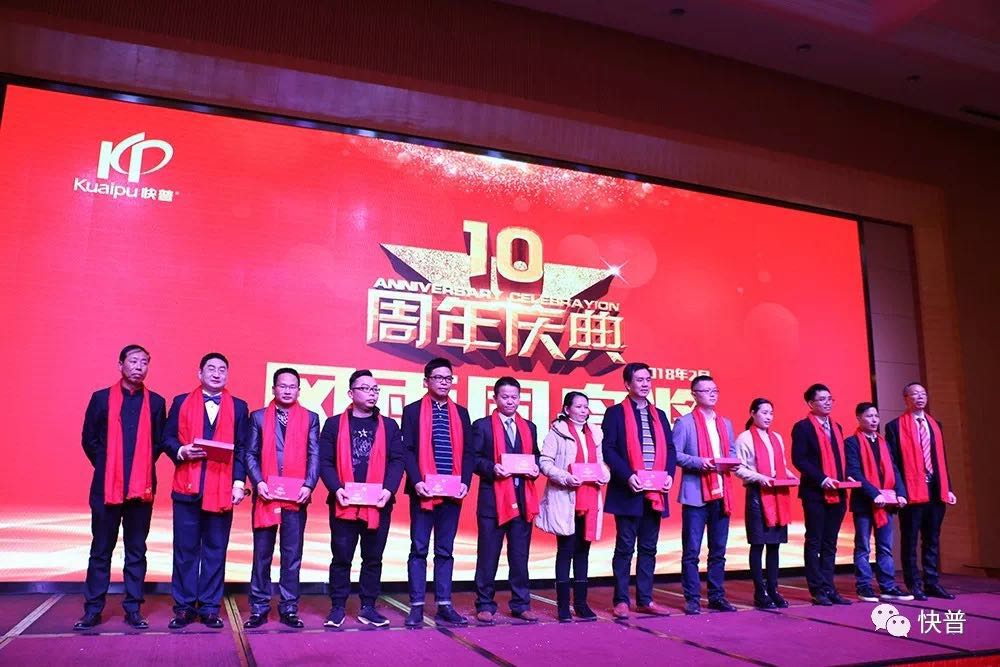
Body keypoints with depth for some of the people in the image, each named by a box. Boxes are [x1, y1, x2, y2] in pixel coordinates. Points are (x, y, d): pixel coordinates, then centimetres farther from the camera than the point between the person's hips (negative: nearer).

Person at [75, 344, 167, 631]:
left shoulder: (156, 402, 6)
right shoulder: (101, 398, 4)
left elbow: (159, 442, 8)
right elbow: (89, 439, 6)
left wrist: (143, 466, 1)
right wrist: (104, 467, 3)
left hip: (142, 487, 1)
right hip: (106, 486, 0)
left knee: (136, 551, 7)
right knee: (101, 550, 7)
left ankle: (133, 608, 14)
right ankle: (93, 609, 16)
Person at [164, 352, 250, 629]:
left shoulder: (239, 407, 8)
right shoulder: (181, 402, 10)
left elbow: (242, 449, 5)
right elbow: (168, 438, 8)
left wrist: (239, 483, -4)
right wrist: (181, 451, -13)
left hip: (222, 489, 0)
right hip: (187, 487, 0)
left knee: (216, 551, 5)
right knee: (185, 550, 6)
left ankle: (210, 607, 14)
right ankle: (184, 607, 16)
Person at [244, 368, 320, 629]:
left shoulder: (310, 418, 7)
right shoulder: (258, 417, 8)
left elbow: (314, 455, 2)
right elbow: (251, 454, 4)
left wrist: (308, 485, -10)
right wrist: (258, 482, -10)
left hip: (296, 496, 0)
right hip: (266, 495, 0)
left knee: (292, 555, 5)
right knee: (262, 554, 6)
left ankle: (289, 608, 14)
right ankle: (259, 608, 16)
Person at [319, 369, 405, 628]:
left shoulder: (389, 426, 9)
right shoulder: (334, 424, 5)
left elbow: (396, 461, 3)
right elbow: (325, 461, 0)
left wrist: (389, 489, -11)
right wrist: (336, 489, -14)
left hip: (378, 504, 2)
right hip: (344, 503, -1)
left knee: (373, 558, 8)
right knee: (341, 558, 5)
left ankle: (368, 608, 19)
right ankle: (337, 608, 17)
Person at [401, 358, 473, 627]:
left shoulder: (461, 412, 12)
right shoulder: (413, 410, 3)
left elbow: (467, 452, 9)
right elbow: (407, 450, -3)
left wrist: (465, 482, -5)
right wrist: (417, 481, -15)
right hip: (424, 491, -3)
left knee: (445, 551, 8)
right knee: (419, 549, 3)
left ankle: (444, 605, 14)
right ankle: (416, 606, 9)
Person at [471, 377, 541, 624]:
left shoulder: (529, 427, 16)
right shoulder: (482, 425, 1)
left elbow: (535, 456, 18)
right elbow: (474, 459, -4)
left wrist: (535, 468, -3)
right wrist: (492, 468, -20)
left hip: (523, 498, 4)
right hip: (493, 498, -4)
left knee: (520, 555, 10)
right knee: (488, 555, 3)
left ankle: (521, 604, 20)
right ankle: (485, 605, 14)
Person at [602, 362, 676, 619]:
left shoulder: (659, 415, 16)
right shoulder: (615, 413, -1)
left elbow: (670, 449, 13)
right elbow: (608, 449, -9)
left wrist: (669, 474, -4)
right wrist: (627, 476, -19)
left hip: (655, 492, 5)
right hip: (628, 491, -5)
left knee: (648, 548, 10)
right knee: (625, 548, 2)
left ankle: (645, 599, 19)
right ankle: (621, 600, 10)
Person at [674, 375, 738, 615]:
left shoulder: (725, 423, 18)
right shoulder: (685, 422, -3)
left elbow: (732, 451, 20)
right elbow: (674, 454, -9)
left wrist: (732, 462, -2)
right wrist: (698, 462, -20)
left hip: (721, 493, 6)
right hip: (695, 493, -6)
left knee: (718, 550, 11)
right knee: (691, 551, -1)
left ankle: (717, 596, 21)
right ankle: (692, 599, 6)